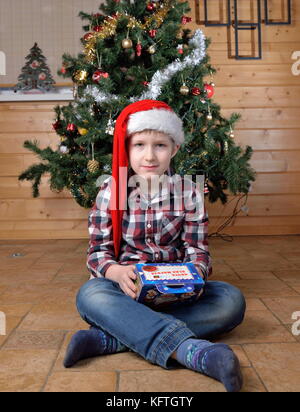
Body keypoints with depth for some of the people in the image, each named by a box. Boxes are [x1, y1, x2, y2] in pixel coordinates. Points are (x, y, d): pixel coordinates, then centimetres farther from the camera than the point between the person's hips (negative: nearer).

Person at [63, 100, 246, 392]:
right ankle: (196, 352, -44)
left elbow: (198, 250, 0)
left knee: (231, 300, -26)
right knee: (90, 294, -33)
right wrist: (117, 272, -26)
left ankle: (106, 338, -33)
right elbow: (97, 251, -2)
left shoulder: (189, 192, 1)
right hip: (127, 288, -1)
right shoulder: (110, 192, -1)